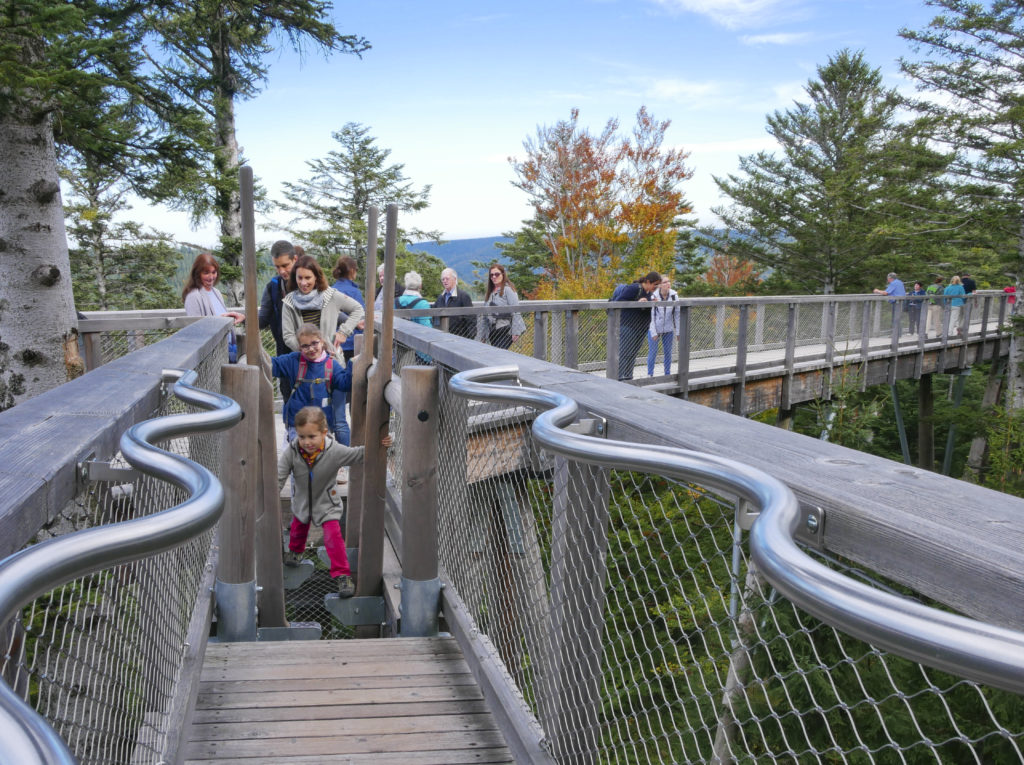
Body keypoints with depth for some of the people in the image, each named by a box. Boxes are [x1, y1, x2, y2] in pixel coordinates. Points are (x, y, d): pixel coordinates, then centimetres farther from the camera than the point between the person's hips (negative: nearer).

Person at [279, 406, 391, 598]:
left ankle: (343, 575, -3)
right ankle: (295, 550, 63)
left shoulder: (335, 451, -29)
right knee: (298, 528, 29)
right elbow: (279, 477, -19)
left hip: (327, 504, -3)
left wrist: (378, 445, -28)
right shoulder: (291, 453, -25)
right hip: (302, 502, 3)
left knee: (333, 536, -15)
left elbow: (357, 454, -17)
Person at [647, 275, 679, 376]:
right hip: (654, 328, -3)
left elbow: (677, 314, -3)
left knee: (668, 352, 9)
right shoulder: (653, 296, -19)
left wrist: (678, 331, -1)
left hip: (668, 329, 3)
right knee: (653, 352, 2)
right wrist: (653, 332, -11)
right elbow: (651, 315, -13)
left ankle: (668, 374, 22)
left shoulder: (674, 295, -12)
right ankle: (650, 375, 15)